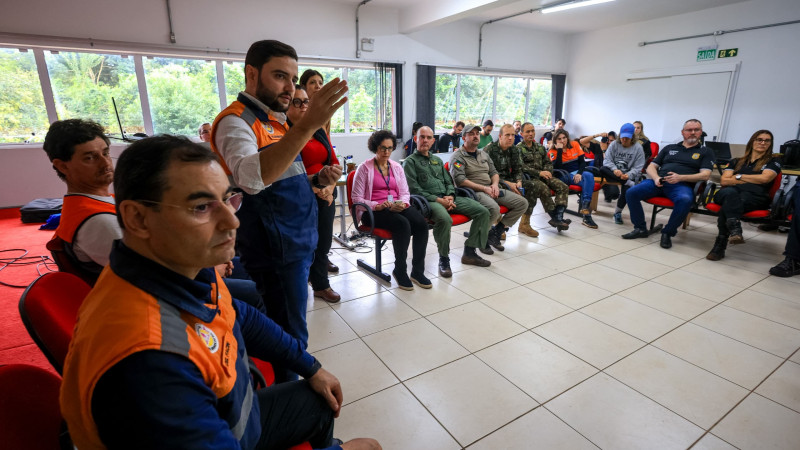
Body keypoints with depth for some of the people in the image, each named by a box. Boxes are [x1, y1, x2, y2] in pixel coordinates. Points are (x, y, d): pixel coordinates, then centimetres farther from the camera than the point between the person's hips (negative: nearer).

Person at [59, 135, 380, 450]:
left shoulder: (186, 266, -15)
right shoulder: (144, 359, -40)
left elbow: (242, 319, 2)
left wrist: (311, 367, 7)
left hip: (231, 415, 7)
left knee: (320, 402, 21)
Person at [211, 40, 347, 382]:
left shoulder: (273, 120, 14)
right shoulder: (236, 122, -15)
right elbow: (251, 178, -38)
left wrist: (317, 180, 1)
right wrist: (307, 125, -45)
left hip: (298, 245, 9)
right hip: (276, 252, -9)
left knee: (287, 330, 22)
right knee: (290, 336, 4)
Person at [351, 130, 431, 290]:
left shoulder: (397, 167, 18)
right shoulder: (365, 168, 3)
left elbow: (405, 193, 14)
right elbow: (356, 198, -2)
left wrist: (402, 204, -11)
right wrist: (378, 206, -18)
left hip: (397, 207, 5)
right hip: (373, 211, -4)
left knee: (421, 223, -25)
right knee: (403, 224, -33)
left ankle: (418, 271, -16)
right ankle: (400, 271, -17)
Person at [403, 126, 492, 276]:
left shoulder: (437, 160, 26)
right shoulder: (410, 162, 4)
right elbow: (414, 189, -7)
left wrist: (450, 196, -1)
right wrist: (437, 199, -15)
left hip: (447, 198, 7)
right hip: (428, 201, -7)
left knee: (483, 211, -7)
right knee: (445, 219, -40)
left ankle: (469, 252, 1)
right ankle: (444, 259, -19)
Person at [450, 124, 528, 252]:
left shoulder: (483, 154, 23)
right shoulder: (458, 157, -2)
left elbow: (494, 172, 24)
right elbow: (460, 180, -14)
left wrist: (495, 184, -1)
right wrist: (483, 188, -17)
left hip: (490, 189, 8)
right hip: (473, 192, -8)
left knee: (522, 203, -4)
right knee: (494, 208, -37)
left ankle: (495, 232, -1)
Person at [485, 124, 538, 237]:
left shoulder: (515, 150, 11)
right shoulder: (489, 150, -11)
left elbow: (518, 169, 14)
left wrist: (519, 182, -9)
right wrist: (508, 184, -22)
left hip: (510, 181, 6)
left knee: (531, 189, -11)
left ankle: (524, 224, 3)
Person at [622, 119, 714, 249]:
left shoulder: (705, 152, 18)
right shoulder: (669, 148, 26)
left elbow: (705, 175, 3)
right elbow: (651, 167, 20)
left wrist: (680, 177, -13)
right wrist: (655, 178, -4)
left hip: (682, 185, -3)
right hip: (658, 182, 3)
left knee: (685, 200, -39)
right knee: (631, 193, -24)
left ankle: (667, 233, -18)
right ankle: (640, 229, -11)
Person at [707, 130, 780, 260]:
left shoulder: (773, 162, 25)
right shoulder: (736, 161, 31)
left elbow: (765, 178, 3)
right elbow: (724, 181, 13)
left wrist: (739, 176, 11)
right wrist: (753, 180, 8)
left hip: (755, 197, -2)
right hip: (729, 193, 2)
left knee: (728, 204, -38)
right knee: (730, 192, -40)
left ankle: (720, 246, -49)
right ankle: (735, 230, -59)